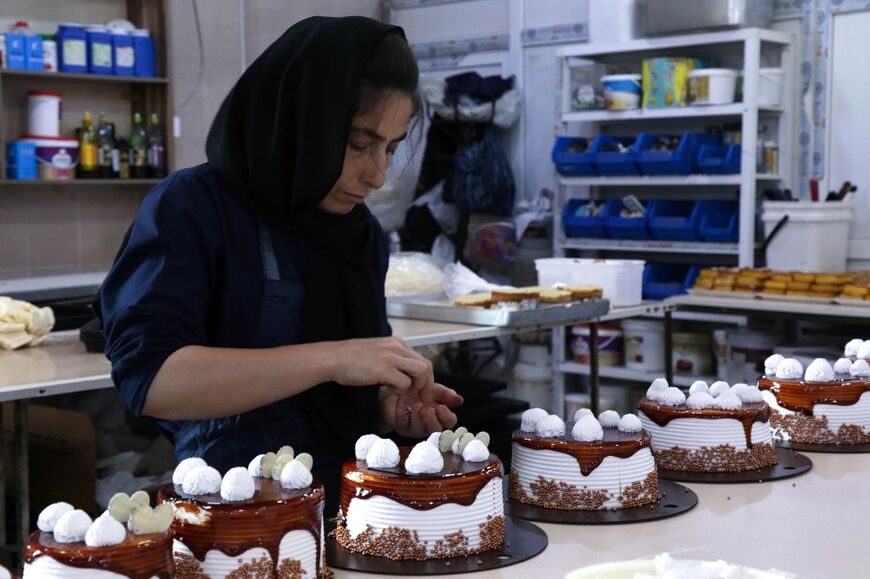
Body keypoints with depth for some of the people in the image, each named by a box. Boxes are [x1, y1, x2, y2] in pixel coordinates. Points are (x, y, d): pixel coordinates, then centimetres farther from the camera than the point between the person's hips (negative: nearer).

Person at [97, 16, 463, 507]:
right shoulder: (190, 208, -6)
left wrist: (393, 406, -1)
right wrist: (332, 359, -22)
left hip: (348, 505, 3)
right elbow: (148, 377, -19)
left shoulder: (364, 234, 11)